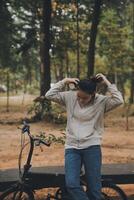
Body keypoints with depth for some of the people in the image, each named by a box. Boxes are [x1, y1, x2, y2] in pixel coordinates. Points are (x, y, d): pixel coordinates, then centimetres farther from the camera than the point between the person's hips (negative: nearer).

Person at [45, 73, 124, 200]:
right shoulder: (70, 97, 3)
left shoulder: (101, 101, -5)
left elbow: (119, 100, -21)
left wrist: (107, 83, -14)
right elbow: (49, 95, 1)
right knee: (71, 184, -14)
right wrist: (64, 81, -6)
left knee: (94, 188, 1)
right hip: (72, 147, 2)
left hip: (92, 147, -2)